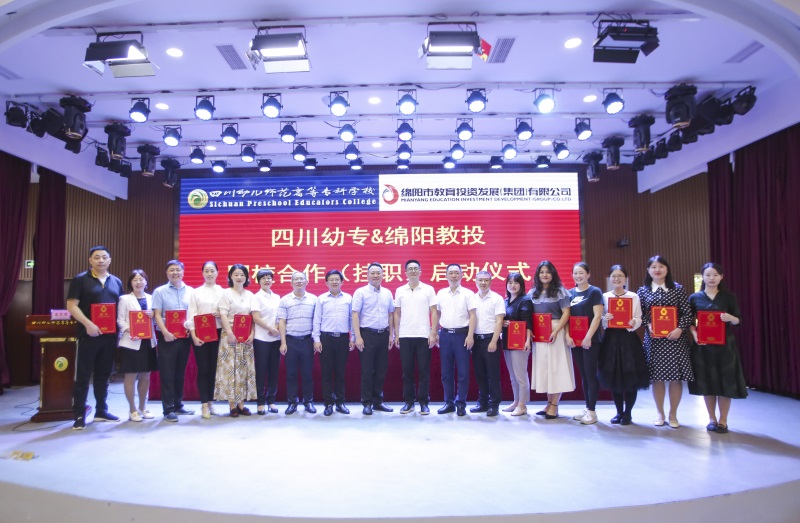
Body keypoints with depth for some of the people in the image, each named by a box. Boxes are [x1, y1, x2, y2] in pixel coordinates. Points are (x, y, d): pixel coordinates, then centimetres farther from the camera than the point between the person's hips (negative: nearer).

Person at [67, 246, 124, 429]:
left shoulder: (116, 282, 13)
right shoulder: (80, 280, -1)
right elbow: (71, 306, -7)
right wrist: (88, 324, -18)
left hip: (110, 334, 4)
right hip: (89, 334, -4)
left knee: (104, 374, 12)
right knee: (83, 375, -1)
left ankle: (101, 411, 21)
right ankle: (79, 415, 6)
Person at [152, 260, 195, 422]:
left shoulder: (190, 291, 8)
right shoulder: (160, 291, 1)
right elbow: (157, 314, -4)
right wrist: (165, 332, -16)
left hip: (185, 336, 3)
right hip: (167, 337, -3)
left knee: (180, 372, 11)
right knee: (167, 373, 0)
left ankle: (178, 405, 23)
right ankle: (168, 409, 6)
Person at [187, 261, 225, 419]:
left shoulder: (223, 292, 8)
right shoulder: (196, 292, 4)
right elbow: (191, 316, -2)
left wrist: (221, 314, -14)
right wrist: (194, 336, -11)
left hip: (217, 333, 1)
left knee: (214, 368, 5)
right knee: (203, 369, 0)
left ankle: (210, 402, 18)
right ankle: (204, 405, 8)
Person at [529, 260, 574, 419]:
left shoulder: (560, 291, -3)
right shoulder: (533, 293, 11)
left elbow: (566, 314, -9)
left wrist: (555, 331, -19)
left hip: (556, 332, -5)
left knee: (555, 367, -1)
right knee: (543, 367, 8)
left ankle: (554, 406, 6)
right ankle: (549, 403, 19)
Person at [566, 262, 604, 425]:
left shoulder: (595, 292, -4)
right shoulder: (570, 293, 10)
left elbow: (597, 316, -11)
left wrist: (588, 337, -17)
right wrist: (568, 336, -3)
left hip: (590, 340, -5)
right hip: (575, 340, 5)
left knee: (591, 374, -2)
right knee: (583, 375, 11)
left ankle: (592, 411, 5)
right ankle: (587, 408, 19)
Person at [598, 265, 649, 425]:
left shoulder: (634, 297, 3)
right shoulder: (604, 297, 6)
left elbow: (639, 319, 0)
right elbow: (600, 321, 5)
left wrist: (633, 323, -21)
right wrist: (605, 320, -16)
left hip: (628, 338, -1)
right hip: (610, 338, 2)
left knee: (630, 377, 1)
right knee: (613, 376, 6)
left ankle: (628, 413, 16)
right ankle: (619, 411, 21)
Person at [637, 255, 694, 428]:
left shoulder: (678, 288, 4)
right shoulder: (643, 290, 6)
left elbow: (687, 312, 0)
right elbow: (640, 314, 5)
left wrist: (680, 329, -13)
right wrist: (648, 325, -12)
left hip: (675, 338, -1)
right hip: (653, 339, 1)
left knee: (676, 377, 2)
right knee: (656, 377, 5)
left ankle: (673, 415, 18)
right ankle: (660, 414, 20)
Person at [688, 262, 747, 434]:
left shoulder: (728, 296, 2)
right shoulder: (695, 298, 3)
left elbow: (738, 320, 3)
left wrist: (730, 318, -19)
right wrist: (694, 333, -11)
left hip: (725, 344, 0)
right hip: (703, 345, 1)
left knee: (725, 381, 2)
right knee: (706, 382, 4)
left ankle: (723, 420, 15)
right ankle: (712, 419, 18)